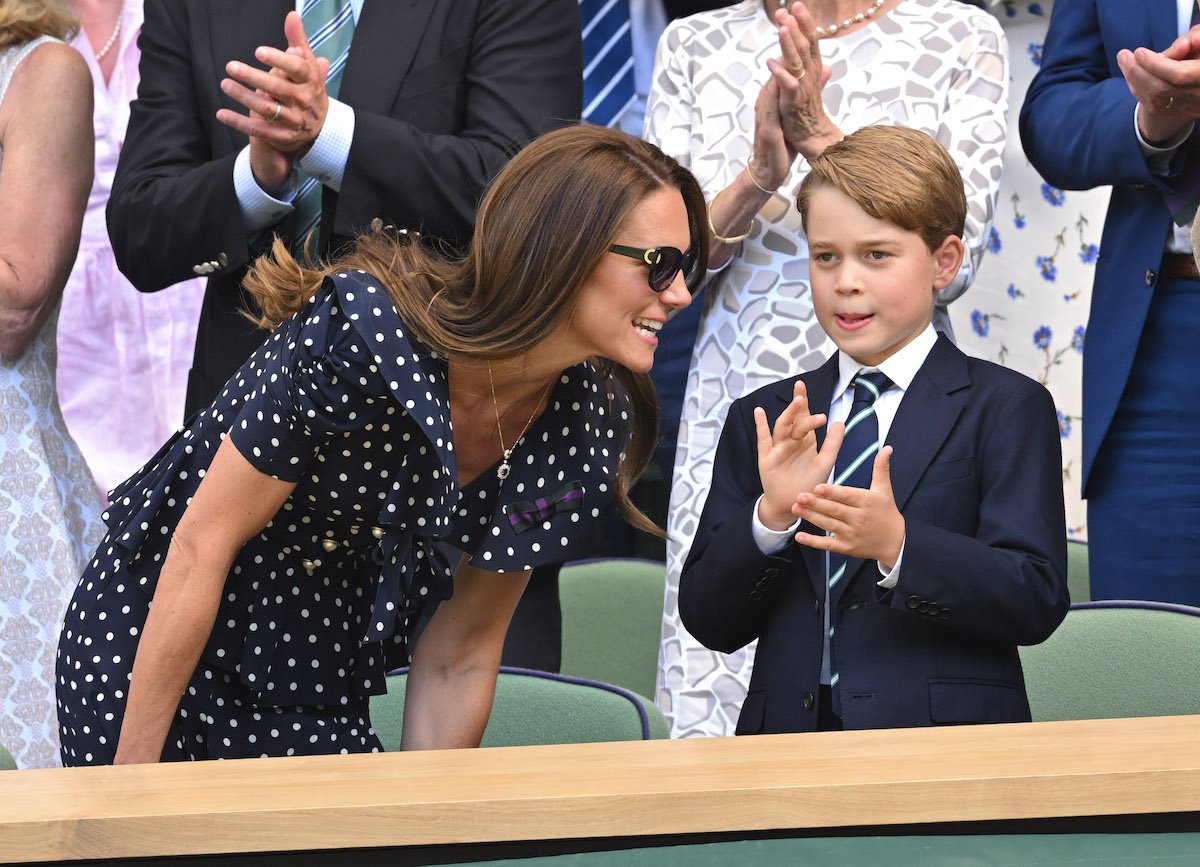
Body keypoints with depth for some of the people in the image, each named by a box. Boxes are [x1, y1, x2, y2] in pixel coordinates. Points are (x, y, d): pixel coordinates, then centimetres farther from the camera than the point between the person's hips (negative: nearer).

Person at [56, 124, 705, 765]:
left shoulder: (592, 422, -10)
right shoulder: (366, 332, -28)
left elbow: (461, 657, -2)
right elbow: (204, 542, -22)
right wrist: (132, 775, -20)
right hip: (148, 639, -5)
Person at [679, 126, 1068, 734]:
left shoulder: (1006, 408, 6)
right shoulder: (761, 420, 16)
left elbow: (1037, 603, -6)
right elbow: (709, 624, 9)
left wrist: (898, 546, -18)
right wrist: (772, 518, -8)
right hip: (788, 744, 3)